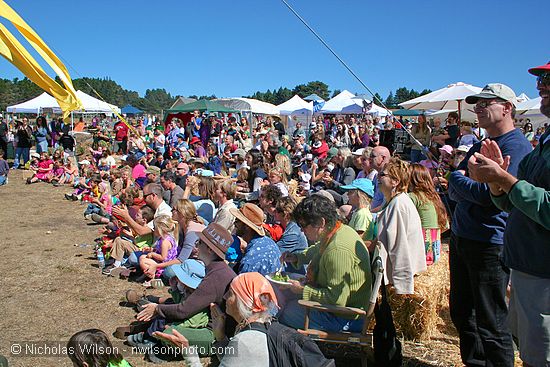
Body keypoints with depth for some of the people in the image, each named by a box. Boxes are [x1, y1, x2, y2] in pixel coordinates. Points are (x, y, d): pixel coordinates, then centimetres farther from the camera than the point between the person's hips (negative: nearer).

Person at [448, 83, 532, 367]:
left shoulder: (516, 146, -12)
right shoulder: (481, 145, 15)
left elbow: (494, 194, -22)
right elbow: (454, 193, 11)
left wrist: (458, 178, -7)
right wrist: (469, 184, -11)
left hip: (490, 244, -9)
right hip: (460, 238, 9)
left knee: (490, 324, 2)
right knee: (461, 311, 19)